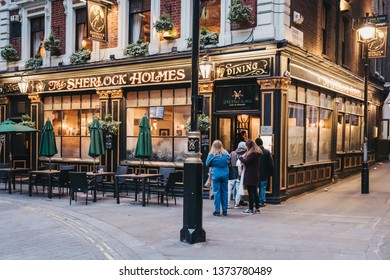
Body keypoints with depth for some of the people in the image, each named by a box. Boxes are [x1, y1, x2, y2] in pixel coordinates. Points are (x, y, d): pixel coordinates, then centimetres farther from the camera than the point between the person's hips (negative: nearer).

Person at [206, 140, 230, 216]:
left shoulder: (211, 155, -8)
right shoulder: (226, 153, -3)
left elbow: (207, 164, 4)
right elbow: (228, 161, 14)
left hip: (216, 175, -2)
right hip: (225, 174, 2)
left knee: (216, 192, 3)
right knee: (224, 192, 10)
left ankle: (217, 211, 3)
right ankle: (225, 210, 16)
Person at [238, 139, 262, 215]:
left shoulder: (252, 153, -18)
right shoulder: (256, 152, 12)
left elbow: (246, 161, -18)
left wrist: (241, 157, -1)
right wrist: (244, 157, 3)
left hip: (250, 175, -10)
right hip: (255, 175, 10)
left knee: (251, 192, -5)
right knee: (255, 192, 15)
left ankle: (251, 210, 0)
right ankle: (257, 208, 22)